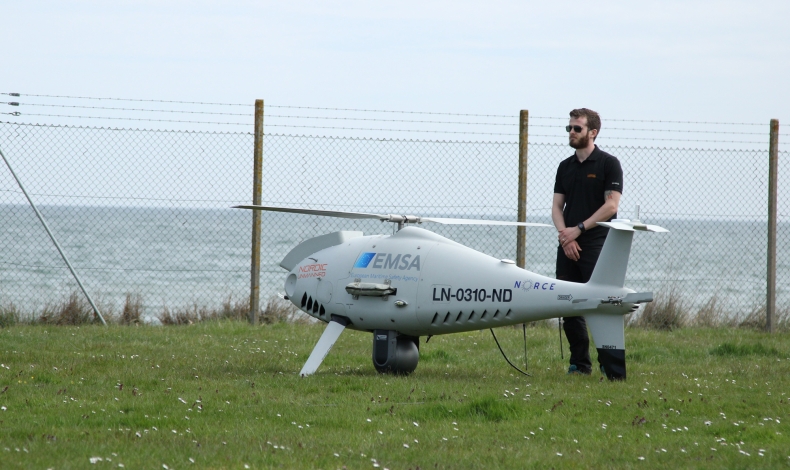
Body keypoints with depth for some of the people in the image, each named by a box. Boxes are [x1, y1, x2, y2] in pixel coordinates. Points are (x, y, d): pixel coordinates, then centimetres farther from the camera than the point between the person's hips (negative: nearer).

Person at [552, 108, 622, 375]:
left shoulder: (608, 164, -1)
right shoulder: (565, 167, 16)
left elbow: (611, 205, -9)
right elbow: (557, 206, 12)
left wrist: (579, 229, -13)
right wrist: (564, 234, -7)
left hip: (596, 245, -6)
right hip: (568, 247, 6)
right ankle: (579, 363, 9)